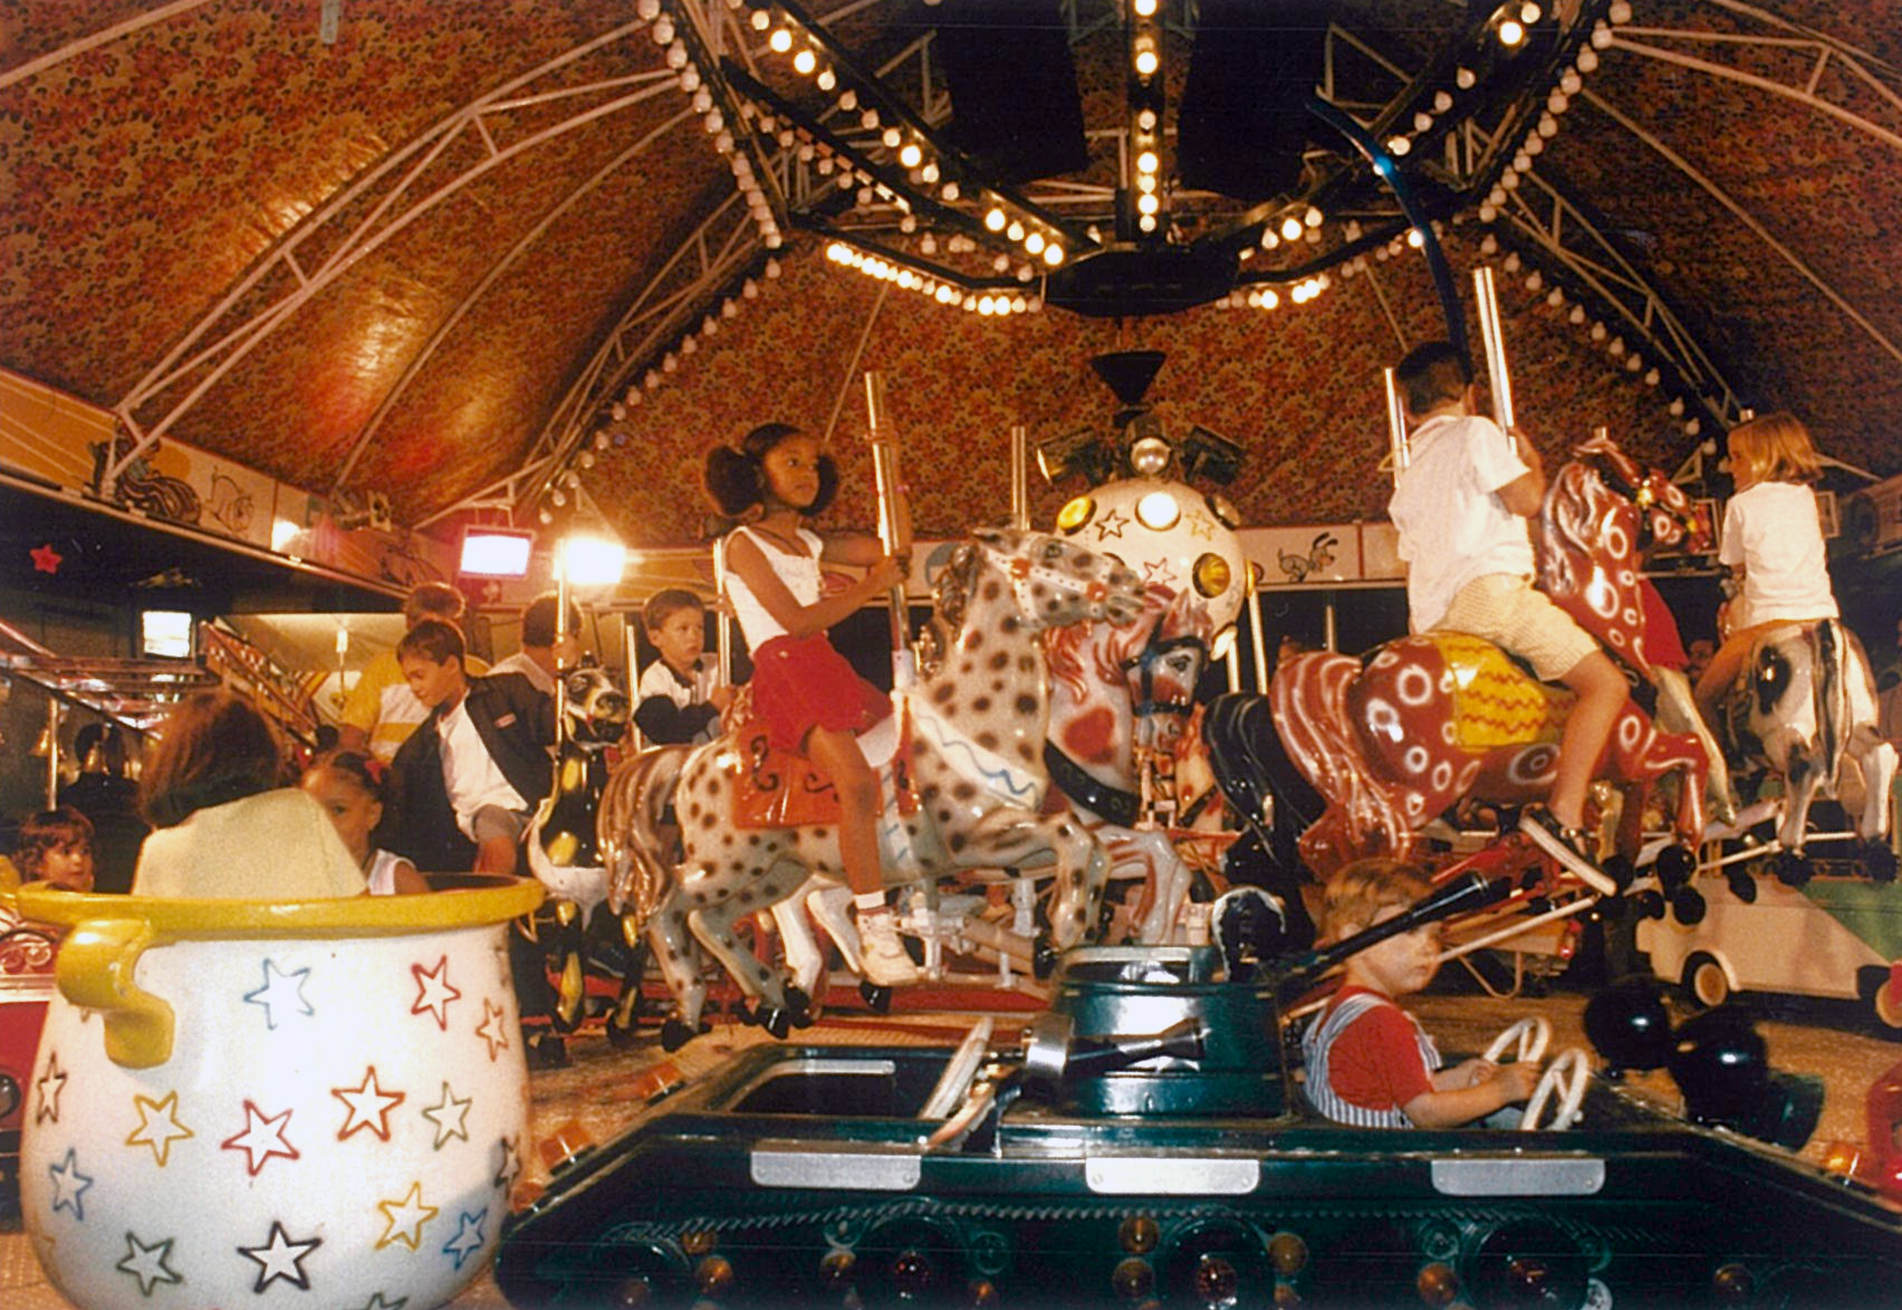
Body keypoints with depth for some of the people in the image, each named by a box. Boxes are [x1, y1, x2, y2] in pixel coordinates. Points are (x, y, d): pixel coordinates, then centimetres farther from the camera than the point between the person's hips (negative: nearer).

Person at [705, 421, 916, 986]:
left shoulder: (810, 543, 22)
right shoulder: (743, 544, 0)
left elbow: (893, 551, 19)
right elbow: (797, 620, -10)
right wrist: (868, 587, -3)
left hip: (826, 667, 9)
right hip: (782, 672, -9)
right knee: (857, 781, -28)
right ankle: (875, 930, -27)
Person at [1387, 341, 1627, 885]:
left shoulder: (1409, 474, 23)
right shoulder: (1475, 432, 3)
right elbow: (1525, 499, -7)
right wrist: (1533, 461, 12)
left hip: (1428, 617, 8)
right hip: (1487, 589, -8)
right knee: (1606, 683, -8)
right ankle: (1564, 813, -23)